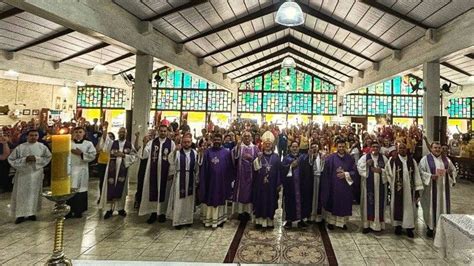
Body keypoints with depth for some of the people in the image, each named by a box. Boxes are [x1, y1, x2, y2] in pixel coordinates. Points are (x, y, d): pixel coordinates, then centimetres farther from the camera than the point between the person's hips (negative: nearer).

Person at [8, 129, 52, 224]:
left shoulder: (42, 147, -1)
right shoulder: (20, 147, -3)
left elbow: (48, 157, 0)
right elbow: (11, 159, -1)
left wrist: (36, 158, -15)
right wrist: (24, 159, -16)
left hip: (36, 173, 1)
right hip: (23, 173, -1)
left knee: (34, 193, 7)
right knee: (21, 193, 2)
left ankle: (31, 212, 19)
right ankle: (21, 214, 10)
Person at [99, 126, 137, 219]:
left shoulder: (130, 145, 5)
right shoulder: (112, 143, 5)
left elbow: (133, 156, -2)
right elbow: (105, 140, -15)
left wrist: (123, 155, -15)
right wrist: (105, 129, -28)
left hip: (123, 170, 0)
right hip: (112, 169, 0)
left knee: (121, 188, 7)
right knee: (110, 188, 0)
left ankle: (120, 208, 20)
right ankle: (110, 209, 11)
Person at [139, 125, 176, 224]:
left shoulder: (171, 143, -2)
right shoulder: (152, 142, 5)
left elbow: (173, 159, -5)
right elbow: (144, 154, -3)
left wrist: (171, 172, -9)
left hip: (165, 172, -2)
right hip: (153, 171, 2)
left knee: (164, 191, 7)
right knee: (153, 191, 7)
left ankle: (162, 213, 20)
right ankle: (153, 213, 19)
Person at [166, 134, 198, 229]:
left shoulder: (195, 153, 1)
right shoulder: (177, 152, -5)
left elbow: (197, 167, 5)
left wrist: (196, 179, 6)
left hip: (190, 179, 3)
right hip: (179, 179, -2)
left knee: (189, 200, 11)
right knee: (179, 200, 2)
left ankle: (188, 219, 24)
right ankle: (178, 220, 11)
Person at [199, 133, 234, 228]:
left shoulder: (226, 152, 1)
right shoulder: (207, 152, 2)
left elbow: (230, 168, 1)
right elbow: (202, 166, 1)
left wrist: (229, 180, -1)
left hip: (221, 181, 0)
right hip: (210, 180, 0)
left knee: (220, 199, 9)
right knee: (209, 199, 8)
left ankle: (219, 219, 19)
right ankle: (208, 219, 19)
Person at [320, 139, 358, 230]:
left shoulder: (350, 159, 4)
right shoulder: (330, 158, -3)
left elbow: (354, 171, 2)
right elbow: (326, 173, -2)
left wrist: (345, 174, -12)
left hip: (345, 187, 2)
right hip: (333, 186, -2)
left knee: (344, 205, 7)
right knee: (332, 204, 4)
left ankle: (342, 222, 20)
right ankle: (331, 221, 16)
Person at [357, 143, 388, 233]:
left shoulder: (383, 158, 7)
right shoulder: (365, 157, 2)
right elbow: (359, 167, -5)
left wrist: (381, 170, -12)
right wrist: (366, 164, -20)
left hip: (380, 184, 2)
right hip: (368, 184, -2)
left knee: (379, 202, 5)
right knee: (368, 202, -1)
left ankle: (378, 223, 16)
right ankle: (367, 224, 6)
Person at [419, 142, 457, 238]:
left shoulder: (446, 159, 11)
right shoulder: (425, 159, -3)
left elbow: (454, 171, 14)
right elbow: (421, 172, -9)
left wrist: (450, 172, -9)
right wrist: (431, 176, -23)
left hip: (444, 188, 4)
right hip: (431, 188, -4)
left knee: (443, 206, 7)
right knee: (431, 206, 2)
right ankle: (430, 227, 12)